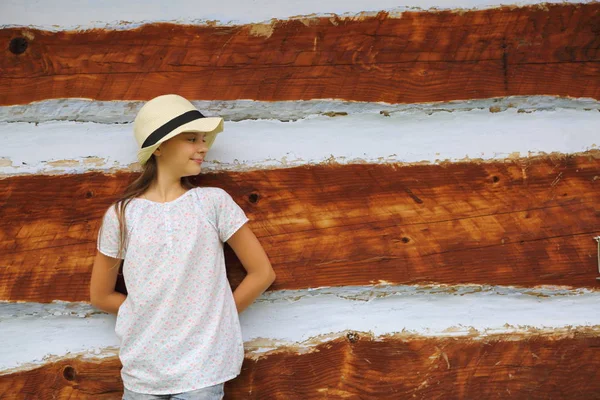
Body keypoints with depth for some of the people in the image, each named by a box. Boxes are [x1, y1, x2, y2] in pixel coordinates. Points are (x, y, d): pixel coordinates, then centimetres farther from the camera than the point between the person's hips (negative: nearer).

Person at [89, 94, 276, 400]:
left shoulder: (213, 202, -4)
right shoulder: (121, 215, -2)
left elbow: (262, 273, 0)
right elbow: (100, 296, 8)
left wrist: (215, 317, 1)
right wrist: (152, 316, 3)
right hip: (142, 372, 1)